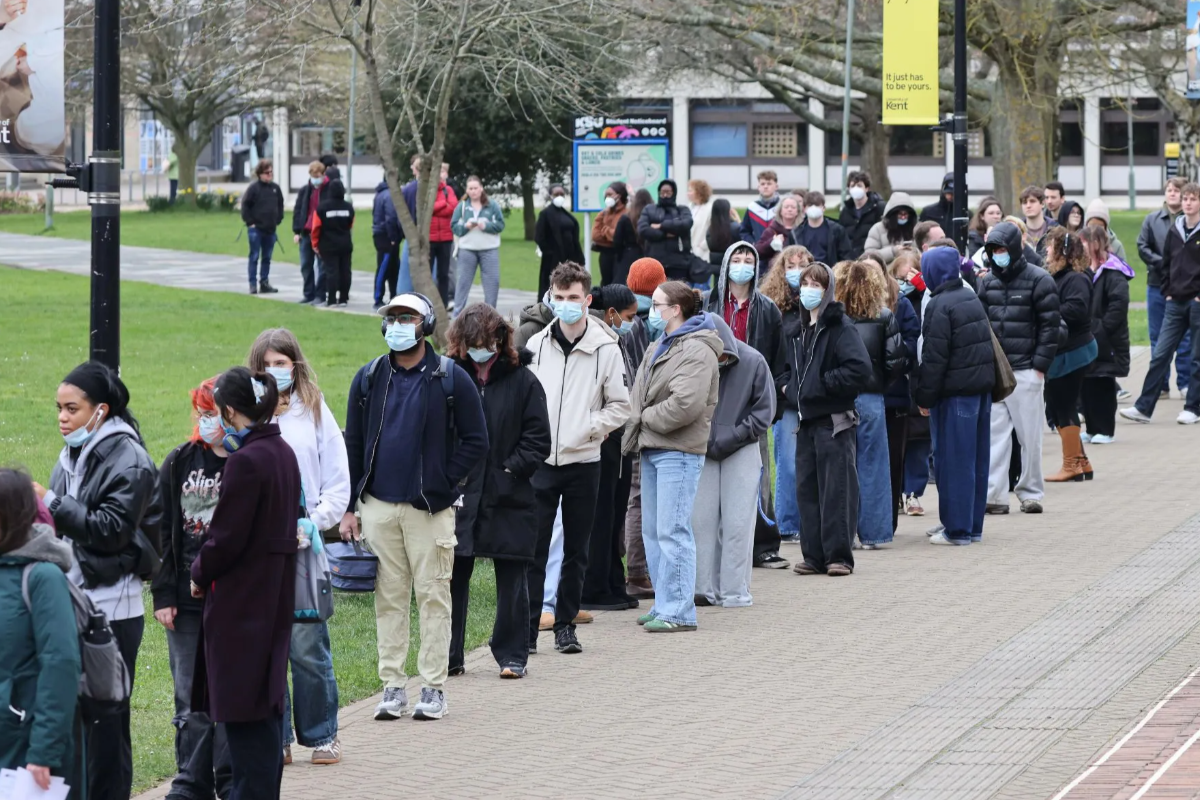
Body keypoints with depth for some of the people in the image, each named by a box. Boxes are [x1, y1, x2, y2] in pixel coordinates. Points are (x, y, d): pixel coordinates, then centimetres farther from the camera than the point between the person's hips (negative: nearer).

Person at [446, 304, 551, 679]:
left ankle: (512, 655, 16)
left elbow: (538, 440, 0)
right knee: (452, 576, 2)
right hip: (458, 497, 1)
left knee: (511, 579, 7)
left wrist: (510, 472, -10)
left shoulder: (522, 381, 0)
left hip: (508, 498, -1)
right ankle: (448, 657, 10)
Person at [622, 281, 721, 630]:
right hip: (651, 448, 10)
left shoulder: (697, 352, -13)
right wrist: (636, 426, 5)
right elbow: (640, 394, 23)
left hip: (678, 452, -10)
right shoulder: (659, 346, 18)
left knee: (672, 531, -12)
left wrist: (647, 418, -10)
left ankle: (678, 611, -11)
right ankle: (664, 604, 20)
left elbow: (686, 404, -23)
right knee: (652, 531, 13)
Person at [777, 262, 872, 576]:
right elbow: (783, 367, 31)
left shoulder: (839, 326, -8)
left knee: (836, 488, -5)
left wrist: (823, 383, -16)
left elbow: (860, 368, -20)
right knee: (806, 488, 6)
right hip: (806, 419, 8)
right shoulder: (796, 329, 16)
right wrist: (786, 386, 11)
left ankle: (839, 556, -2)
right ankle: (814, 556, 11)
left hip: (834, 419, -8)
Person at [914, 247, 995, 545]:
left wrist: (925, 397, -8)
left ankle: (957, 529, -1)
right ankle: (973, 526, 19)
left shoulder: (940, 306, -13)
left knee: (954, 460, -3)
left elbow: (934, 357, -15)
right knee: (976, 459, 12)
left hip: (956, 391, -8)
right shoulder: (972, 298, 13)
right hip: (982, 386, 8)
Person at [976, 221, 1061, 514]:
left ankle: (1031, 493, 10)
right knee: (994, 433, 1)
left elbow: (1049, 325, -4)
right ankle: (994, 494, 2)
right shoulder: (987, 282, 12)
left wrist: (1040, 366, -10)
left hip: (1026, 371, -4)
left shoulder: (1039, 281, -3)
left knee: (1029, 435, 1)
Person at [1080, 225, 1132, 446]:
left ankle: (1105, 430, 8)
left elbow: (1118, 305, -21)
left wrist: (1100, 329, -20)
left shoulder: (1113, 273, -12)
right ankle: (1092, 429, 17)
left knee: (1103, 386, 0)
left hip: (1105, 343, -8)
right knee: (1086, 386, 9)